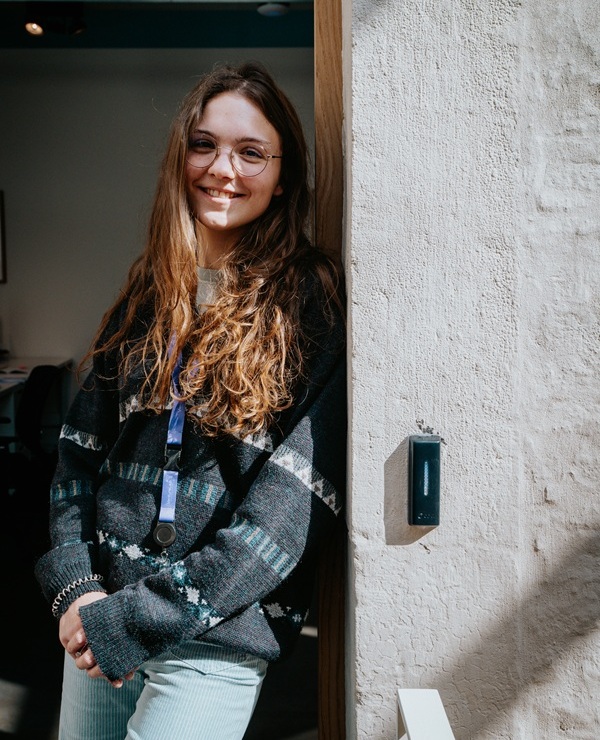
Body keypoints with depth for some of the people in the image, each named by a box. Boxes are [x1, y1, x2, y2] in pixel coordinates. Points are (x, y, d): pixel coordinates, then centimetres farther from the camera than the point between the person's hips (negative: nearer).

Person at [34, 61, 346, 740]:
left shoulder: (312, 304, -10)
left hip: (217, 639, -5)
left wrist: (134, 619, -17)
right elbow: (79, 448, 6)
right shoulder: (149, 294, 5)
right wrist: (76, 587, -8)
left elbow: (293, 506, -17)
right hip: (96, 614, 5)